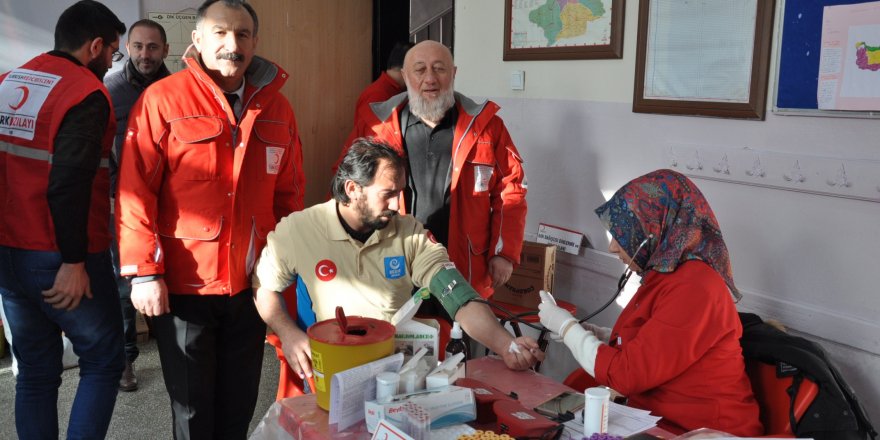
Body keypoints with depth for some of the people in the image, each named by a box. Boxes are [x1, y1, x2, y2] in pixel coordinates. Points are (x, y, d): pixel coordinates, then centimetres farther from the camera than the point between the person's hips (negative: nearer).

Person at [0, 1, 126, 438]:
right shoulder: (86, 94, -13)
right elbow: (69, 185, -23)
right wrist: (74, 262, -19)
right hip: (61, 261, -7)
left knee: (36, 370, 16)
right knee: (102, 362, 9)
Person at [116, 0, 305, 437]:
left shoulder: (275, 107, 5)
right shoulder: (163, 99, -9)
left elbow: (289, 193, 10)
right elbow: (135, 191, -11)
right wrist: (144, 272, -14)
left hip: (252, 283, 4)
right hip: (183, 286, -4)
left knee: (239, 402, 16)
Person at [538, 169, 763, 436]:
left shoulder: (693, 291, -22)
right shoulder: (667, 275, 4)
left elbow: (625, 374, -21)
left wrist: (566, 326, -9)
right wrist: (586, 332, 1)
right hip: (655, 416, 8)